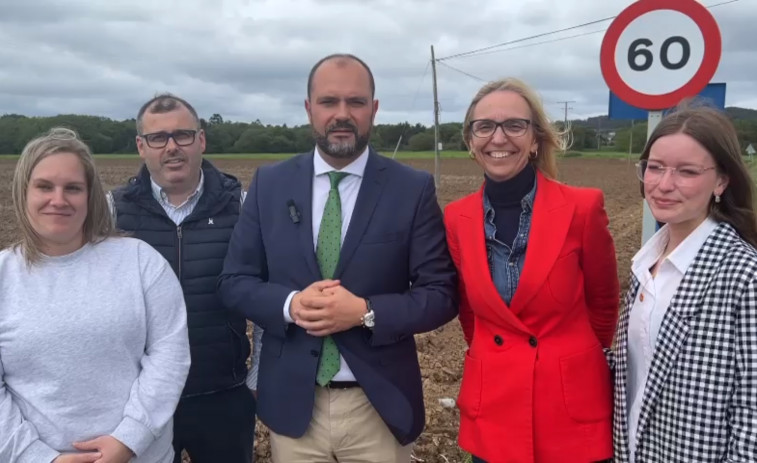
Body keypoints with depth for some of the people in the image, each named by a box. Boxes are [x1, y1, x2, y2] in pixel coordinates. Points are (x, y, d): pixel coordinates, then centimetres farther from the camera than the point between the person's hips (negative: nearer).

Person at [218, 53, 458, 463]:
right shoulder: (269, 184, 0)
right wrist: (291, 304, -17)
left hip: (379, 406, -1)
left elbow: (441, 295, -6)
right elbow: (234, 281, 1)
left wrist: (365, 311, -21)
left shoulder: (413, 189, -6)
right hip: (292, 403, 2)